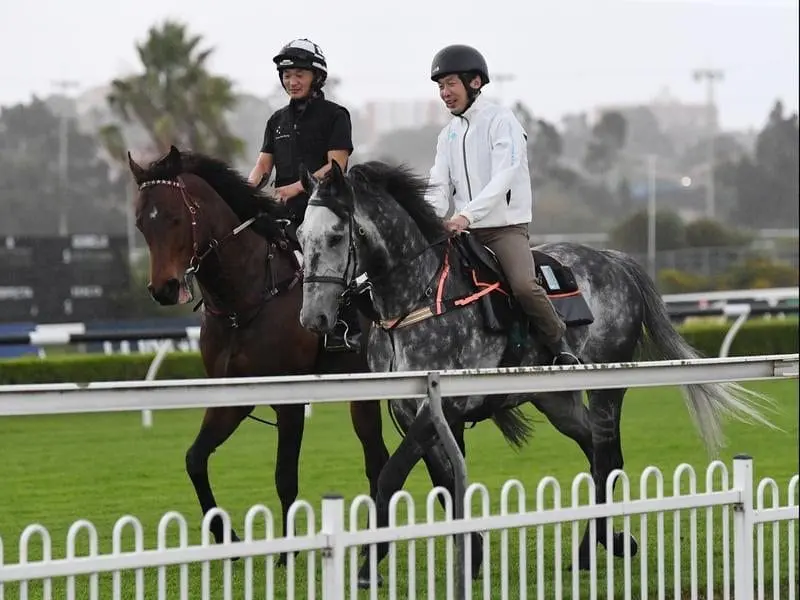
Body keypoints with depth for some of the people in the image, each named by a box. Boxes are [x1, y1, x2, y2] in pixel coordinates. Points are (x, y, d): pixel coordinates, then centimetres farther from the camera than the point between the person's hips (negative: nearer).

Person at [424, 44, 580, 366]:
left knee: (524, 285, -28)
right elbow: (440, 186, 8)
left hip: (507, 226, -7)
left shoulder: (501, 120, -7)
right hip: (466, 231, 7)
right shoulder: (449, 134, 14)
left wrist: (467, 215, -32)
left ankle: (561, 346, -10)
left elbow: (503, 178, -19)